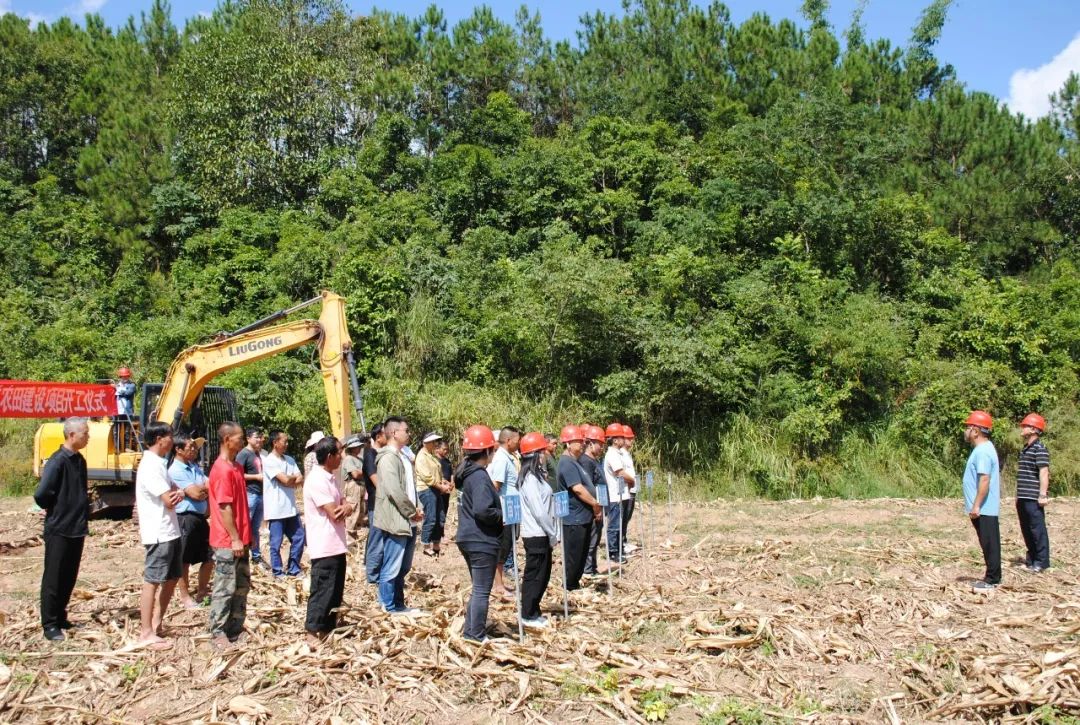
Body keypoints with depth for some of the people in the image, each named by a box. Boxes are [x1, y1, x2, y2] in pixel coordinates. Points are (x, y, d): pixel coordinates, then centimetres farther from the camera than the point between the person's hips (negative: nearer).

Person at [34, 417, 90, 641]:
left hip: (77, 528, 8)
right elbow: (41, 495, -20)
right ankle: (49, 624, 10)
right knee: (53, 579, 2)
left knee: (69, 577, 14)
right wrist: (55, 510, -4)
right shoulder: (57, 461, -16)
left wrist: (83, 511, 10)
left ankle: (60, 617, 26)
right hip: (59, 530, -8)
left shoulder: (79, 460, 9)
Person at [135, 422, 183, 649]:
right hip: (158, 533, -10)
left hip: (170, 531, 10)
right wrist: (178, 494, 1)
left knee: (172, 578, 16)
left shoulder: (159, 463, 14)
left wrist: (179, 493, -10)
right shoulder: (151, 466, -17)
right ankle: (146, 633, 4)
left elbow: (172, 493, 14)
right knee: (152, 581, -3)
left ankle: (156, 624, 25)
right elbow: (169, 500, -21)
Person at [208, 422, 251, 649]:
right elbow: (224, 507, -20)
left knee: (242, 585, 14)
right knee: (224, 588, -1)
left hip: (239, 539, 9)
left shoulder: (236, 467, 12)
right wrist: (235, 539, -19)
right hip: (227, 541, -9)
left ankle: (236, 628, 23)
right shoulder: (222, 470, -17)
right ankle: (217, 633, 9)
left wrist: (247, 535, 18)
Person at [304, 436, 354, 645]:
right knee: (322, 591, -1)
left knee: (336, 590, 16)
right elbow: (334, 513, -22)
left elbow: (344, 506, 12)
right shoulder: (316, 480, -19)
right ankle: (313, 633, 7)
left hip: (337, 545, 10)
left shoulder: (330, 477, 13)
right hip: (324, 547, -10)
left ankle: (329, 628, 27)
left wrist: (346, 507, -12)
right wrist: (344, 508, 0)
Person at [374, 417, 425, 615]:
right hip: (395, 522, -10)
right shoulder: (388, 458, -15)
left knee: (403, 567, 18)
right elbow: (394, 491, -23)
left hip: (408, 522, 10)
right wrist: (412, 512, -13)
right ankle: (389, 607, 9)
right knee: (391, 568, 0)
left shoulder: (401, 456, 17)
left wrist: (416, 510, 6)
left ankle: (398, 604, 28)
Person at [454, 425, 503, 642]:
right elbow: (482, 510, -29)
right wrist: (503, 516, -14)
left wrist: (499, 513, 14)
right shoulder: (480, 476, -19)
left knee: (478, 589, 20)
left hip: (469, 539, 10)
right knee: (482, 591, 0)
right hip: (482, 541, -10)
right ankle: (477, 636, 7)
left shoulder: (468, 473, 10)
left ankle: (470, 631, 27)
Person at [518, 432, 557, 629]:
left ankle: (533, 612, 27)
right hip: (536, 536, -10)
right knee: (534, 576, 1)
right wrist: (553, 534, -12)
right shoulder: (530, 479, -18)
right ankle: (528, 616, 12)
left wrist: (552, 533, 11)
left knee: (543, 575, 16)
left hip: (541, 535, 10)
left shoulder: (536, 476, 12)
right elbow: (540, 512, -20)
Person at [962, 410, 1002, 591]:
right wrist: (974, 503, 23)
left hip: (983, 509, -11)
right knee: (988, 543, 15)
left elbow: (985, 480, -25)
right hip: (985, 508, 11)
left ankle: (991, 579, 2)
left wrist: (976, 505, -25)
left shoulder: (983, 451, -19)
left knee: (989, 543, -4)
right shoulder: (982, 449, 15)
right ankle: (993, 576, 23)